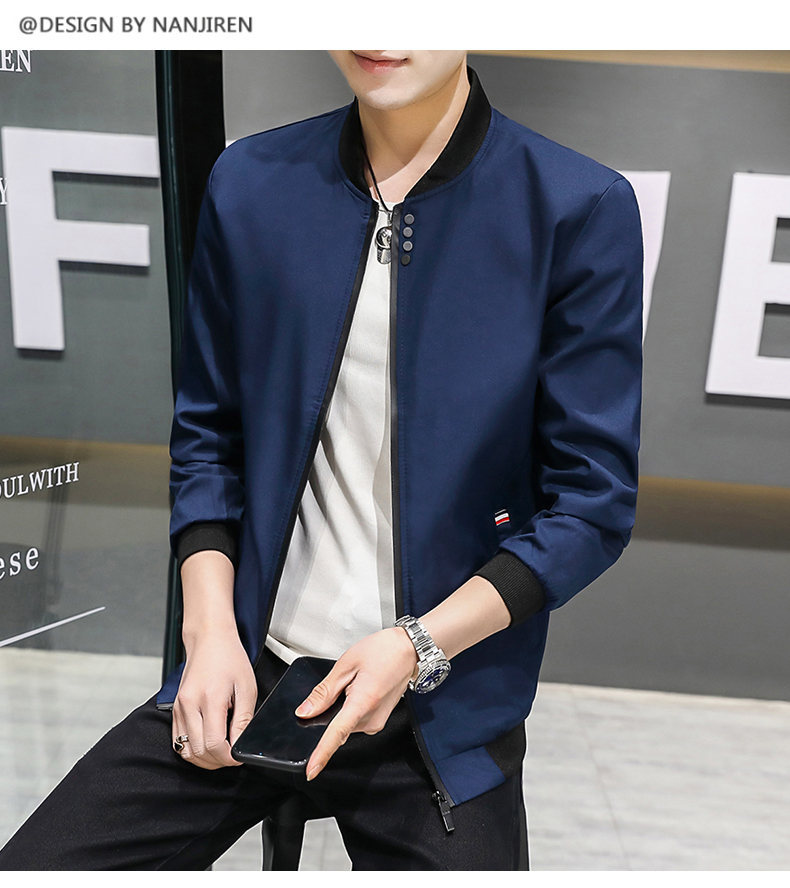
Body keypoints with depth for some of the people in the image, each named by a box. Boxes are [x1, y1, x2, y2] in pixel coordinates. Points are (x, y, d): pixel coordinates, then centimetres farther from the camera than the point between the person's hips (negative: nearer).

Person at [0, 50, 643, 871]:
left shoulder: (580, 209, -9)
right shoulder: (248, 182, 0)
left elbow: (592, 502, -8)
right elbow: (206, 435, 6)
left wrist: (417, 646, -16)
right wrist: (210, 627, -5)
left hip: (441, 705, -1)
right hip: (247, 675, 3)